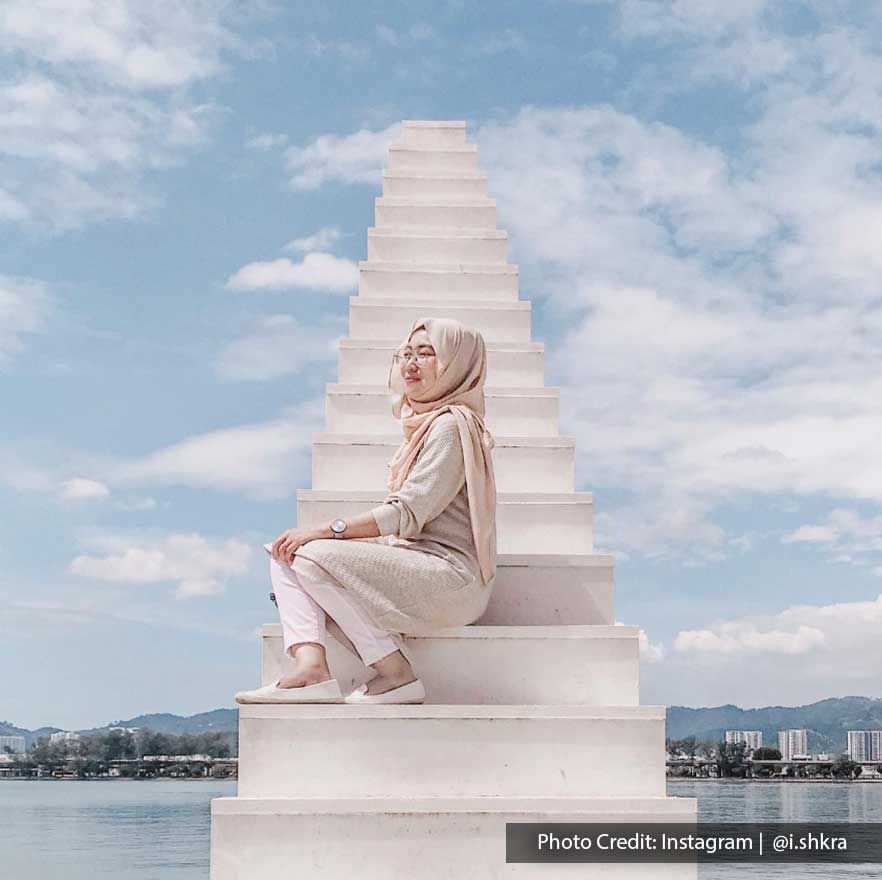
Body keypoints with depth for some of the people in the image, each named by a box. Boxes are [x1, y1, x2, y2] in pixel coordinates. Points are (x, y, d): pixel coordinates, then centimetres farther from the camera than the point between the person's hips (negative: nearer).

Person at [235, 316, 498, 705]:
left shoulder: (452, 426, -10)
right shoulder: (423, 426, 21)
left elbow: (409, 513, -18)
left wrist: (325, 531, -17)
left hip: (451, 576, -10)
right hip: (413, 561, 10)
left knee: (315, 555, -23)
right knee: (285, 554, -1)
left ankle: (396, 673, -17)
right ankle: (311, 666, -21)